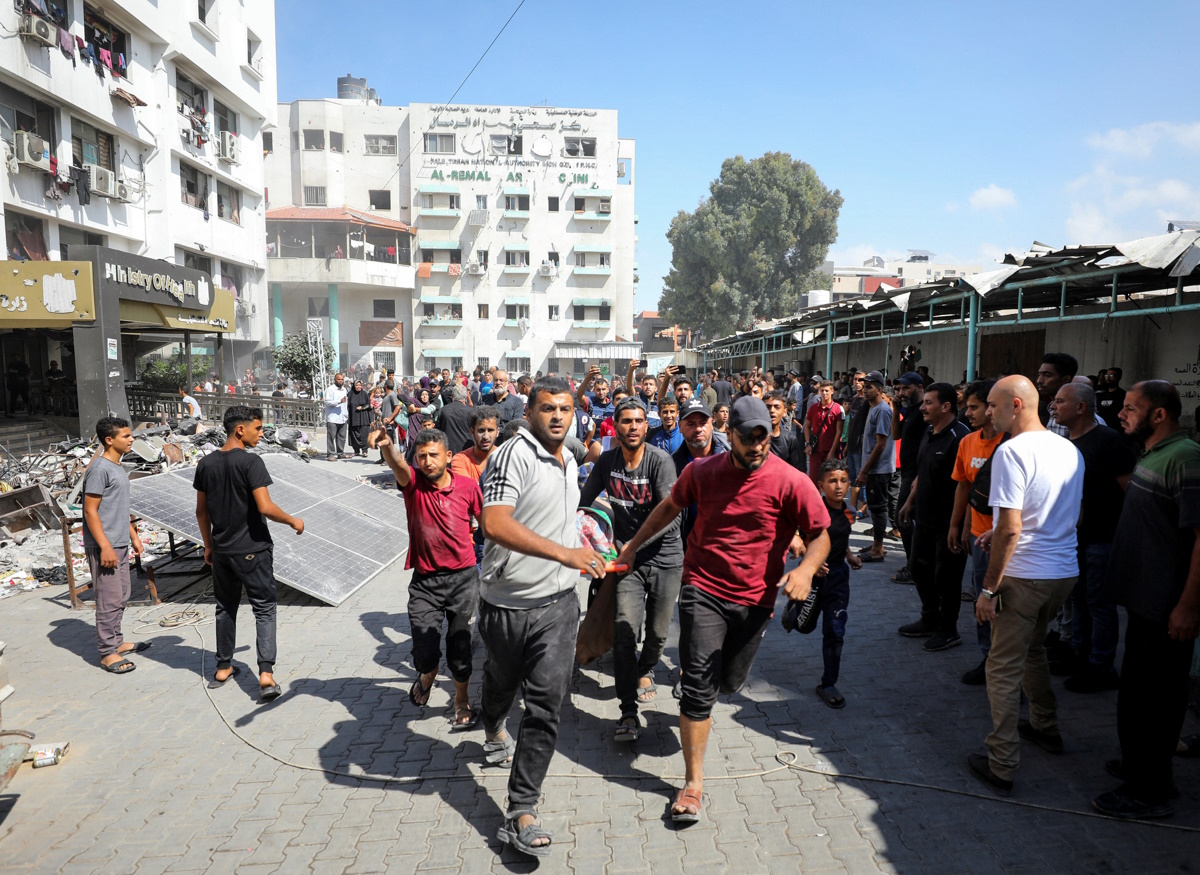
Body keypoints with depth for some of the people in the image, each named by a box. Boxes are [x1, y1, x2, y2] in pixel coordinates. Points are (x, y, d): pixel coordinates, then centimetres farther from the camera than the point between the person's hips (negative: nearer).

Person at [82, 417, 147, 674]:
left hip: (121, 545, 9)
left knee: (121, 597, 16)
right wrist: (105, 547, -21)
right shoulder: (99, 469, -15)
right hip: (104, 547, -9)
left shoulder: (118, 467, 13)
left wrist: (133, 536, 21)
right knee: (109, 600, -4)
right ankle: (107, 653, 4)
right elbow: (90, 511, -18)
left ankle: (116, 642, 28)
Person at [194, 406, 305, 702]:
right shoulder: (251, 462, -16)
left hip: (222, 551, 6)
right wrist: (293, 521, -7)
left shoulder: (206, 464, 4)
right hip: (253, 550, -6)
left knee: (225, 608, 19)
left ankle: (223, 668, 29)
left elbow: (201, 511, 10)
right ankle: (266, 674, -8)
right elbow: (265, 507, -23)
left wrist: (208, 545, 20)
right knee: (264, 610, 1)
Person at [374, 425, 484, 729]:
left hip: (463, 578, 0)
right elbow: (399, 466, -29)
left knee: (459, 647, 5)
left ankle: (462, 702, 32)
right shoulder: (413, 483, -6)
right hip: (425, 581, 0)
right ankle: (427, 675, 37)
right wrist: (387, 447, -51)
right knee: (425, 652, -2)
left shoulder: (467, 486, -3)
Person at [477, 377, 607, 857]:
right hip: (507, 603, -4)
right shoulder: (514, 453, -17)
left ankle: (521, 813, 7)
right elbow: (495, 523, -31)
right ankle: (494, 730, 56)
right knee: (502, 683, 21)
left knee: (546, 702, -3)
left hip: (557, 603, 4)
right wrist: (563, 552, -34)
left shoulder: (570, 462, 9)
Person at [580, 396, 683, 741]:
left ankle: (645, 670, 44)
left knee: (658, 631, 10)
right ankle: (628, 713, -2)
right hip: (628, 559, 2)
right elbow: (582, 502, 7)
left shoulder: (660, 461, -15)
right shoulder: (607, 462, -2)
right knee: (625, 632, -11)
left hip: (664, 557, -1)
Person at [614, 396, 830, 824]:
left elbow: (821, 535, -6)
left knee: (729, 681, 16)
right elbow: (670, 506, 14)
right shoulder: (703, 471, -4)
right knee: (699, 685, -5)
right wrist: (634, 544, 21)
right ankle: (693, 782, 9)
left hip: (753, 598, 1)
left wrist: (805, 569, -27)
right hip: (702, 589, 0)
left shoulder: (791, 482, -12)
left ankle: (698, 704, 55)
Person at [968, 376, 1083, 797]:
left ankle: (1001, 765, 8)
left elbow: (1010, 530, -22)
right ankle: (1046, 727, 43)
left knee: (1005, 667, 2)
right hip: (1066, 571, 8)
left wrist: (989, 588, -15)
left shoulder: (1012, 452, -18)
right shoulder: (1070, 450, 8)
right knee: (1032, 649, 28)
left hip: (1025, 575, -8)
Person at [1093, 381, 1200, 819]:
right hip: (1144, 600, 10)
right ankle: (1140, 765, 37)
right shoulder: (1152, 456, 11)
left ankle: (1149, 791, 15)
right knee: (1138, 689, 21)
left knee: (1156, 696, 2)